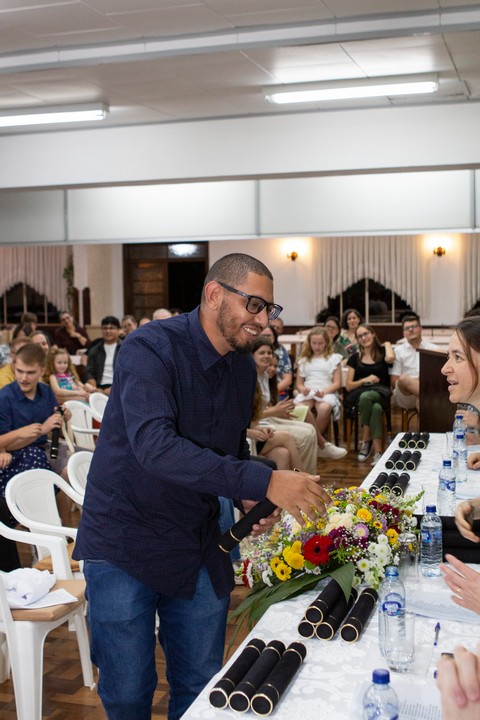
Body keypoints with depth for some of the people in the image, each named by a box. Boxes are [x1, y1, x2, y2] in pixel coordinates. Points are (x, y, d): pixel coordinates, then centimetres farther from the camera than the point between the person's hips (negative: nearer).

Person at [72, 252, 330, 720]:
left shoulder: (243, 367, 3)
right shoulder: (150, 348, -20)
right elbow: (154, 446, -34)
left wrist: (248, 498, -3)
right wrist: (264, 481, -38)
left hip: (198, 547, 6)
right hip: (124, 543, -6)